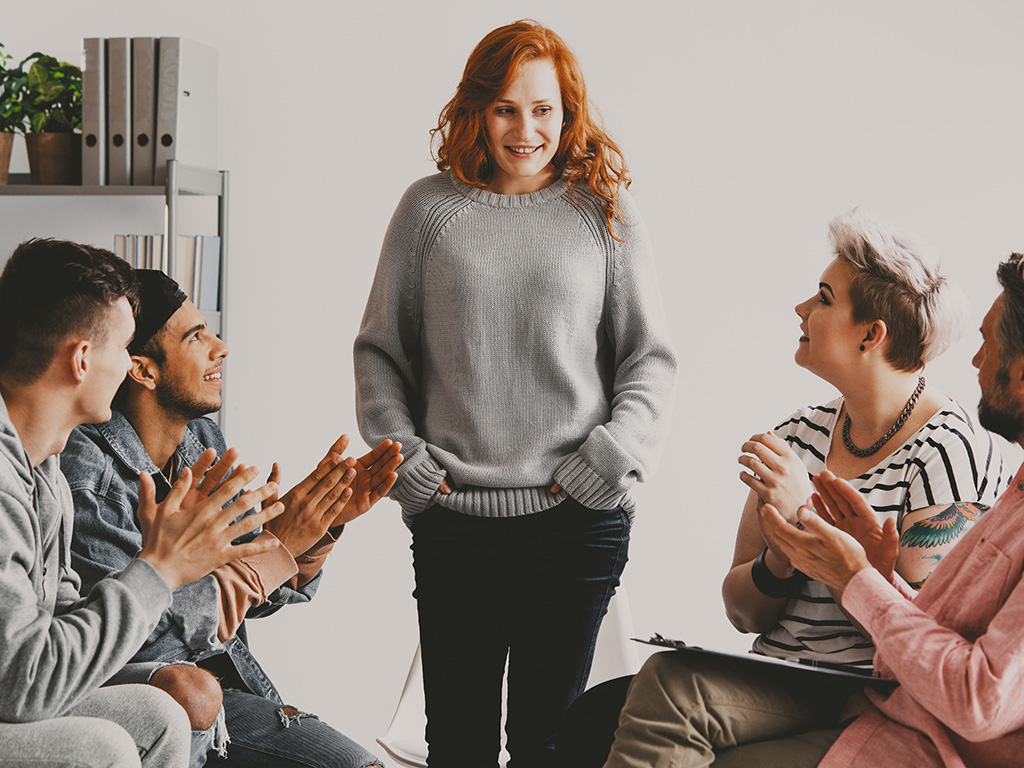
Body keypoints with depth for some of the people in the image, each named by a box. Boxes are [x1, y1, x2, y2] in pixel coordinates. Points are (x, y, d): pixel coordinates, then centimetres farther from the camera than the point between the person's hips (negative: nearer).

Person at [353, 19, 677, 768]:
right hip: (451, 516, 1)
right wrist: (397, 453, 1)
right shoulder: (430, 208, 7)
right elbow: (379, 349, 12)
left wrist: (617, 452, -5)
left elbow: (651, 356, 8)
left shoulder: (603, 210, 6)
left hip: (575, 517, -1)